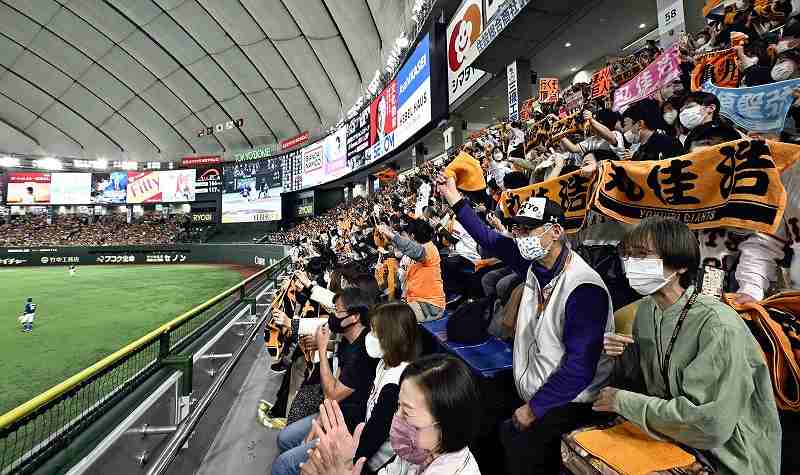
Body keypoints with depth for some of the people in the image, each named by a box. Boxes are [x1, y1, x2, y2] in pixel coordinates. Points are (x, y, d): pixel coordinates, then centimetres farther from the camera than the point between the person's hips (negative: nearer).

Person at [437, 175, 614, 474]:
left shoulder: (584, 289, -25)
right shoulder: (536, 266, 0)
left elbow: (580, 368, -26)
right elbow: (490, 241, 8)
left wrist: (534, 409, -19)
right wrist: (453, 198, 8)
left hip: (569, 402, -7)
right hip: (530, 389, 8)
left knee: (512, 437, -23)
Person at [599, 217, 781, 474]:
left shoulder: (718, 326, -25)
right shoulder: (647, 308, -3)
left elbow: (708, 424, -28)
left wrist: (623, 401, -20)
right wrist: (625, 354, -12)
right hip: (672, 442, 5)